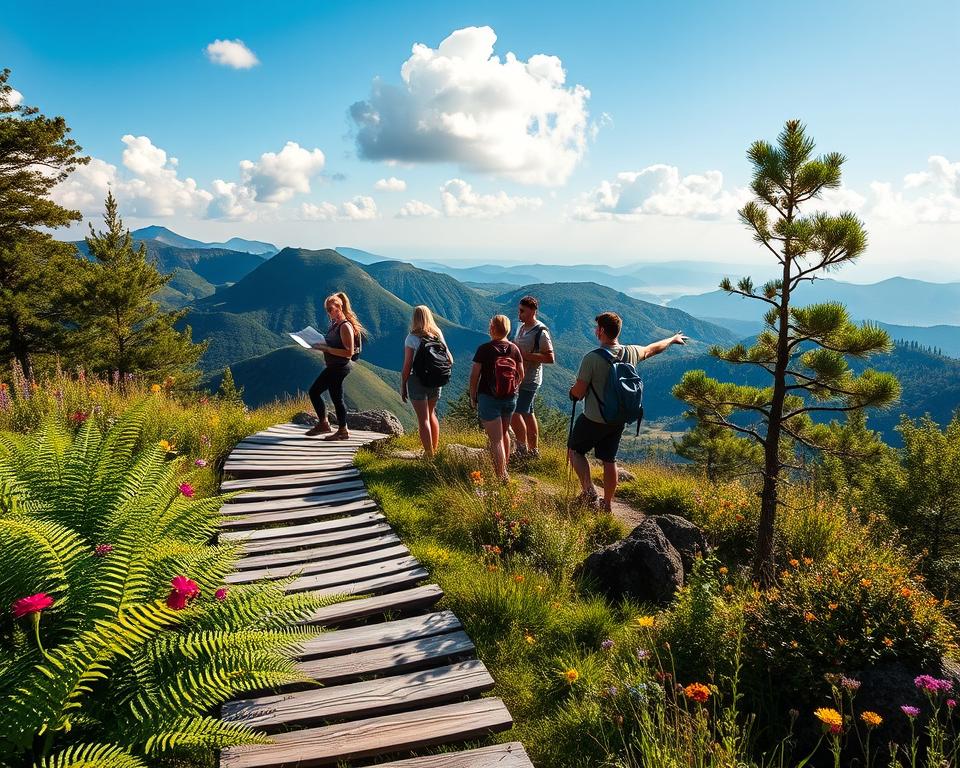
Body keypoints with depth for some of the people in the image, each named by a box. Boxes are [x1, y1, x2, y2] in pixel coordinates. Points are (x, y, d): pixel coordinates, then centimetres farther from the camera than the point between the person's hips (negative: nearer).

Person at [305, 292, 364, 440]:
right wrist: (322, 346, 3)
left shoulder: (345, 326, -18)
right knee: (314, 391, 16)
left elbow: (349, 352, -23)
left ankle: (343, 431, 12)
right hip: (332, 367, 10)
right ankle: (323, 424, 26)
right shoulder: (335, 324, 11)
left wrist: (327, 349, -23)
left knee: (337, 398, -1)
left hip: (340, 368, -10)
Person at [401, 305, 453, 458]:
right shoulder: (438, 335, 2)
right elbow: (450, 360, 5)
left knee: (423, 419, 2)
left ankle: (429, 454, 4)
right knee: (431, 414, 24)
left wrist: (403, 386, -5)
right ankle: (435, 449, 31)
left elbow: (407, 366, -13)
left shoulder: (412, 338, -13)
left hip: (417, 380, -5)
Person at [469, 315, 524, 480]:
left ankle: (501, 476, -4)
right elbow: (521, 375, 5)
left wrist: (473, 396, 2)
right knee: (504, 432, 23)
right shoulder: (514, 349, -1)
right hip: (510, 399, 5)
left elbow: (474, 375, -10)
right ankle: (504, 469, 37)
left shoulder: (484, 349, -13)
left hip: (488, 398, -5)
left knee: (496, 439, -2)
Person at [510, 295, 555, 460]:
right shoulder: (522, 327, 11)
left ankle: (523, 448, 2)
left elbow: (550, 358, -21)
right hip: (518, 377, 9)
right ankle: (534, 450, 23)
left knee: (516, 412, -11)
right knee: (527, 413, 14)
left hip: (529, 379, -9)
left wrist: (526, 355, -24)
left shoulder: (541, 332, -16)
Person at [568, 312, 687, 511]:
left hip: (593, 419, -5)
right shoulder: (631, 353, -4)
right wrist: (673, 339, 37)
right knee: (609, 460, 17)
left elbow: (578, 393, -20)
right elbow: (652, 349, 17)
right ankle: (607, 504, 26)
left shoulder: (591, 358, -22)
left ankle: (589, 491, 0)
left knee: (575, 450, 15)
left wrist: (572, 391, 5)